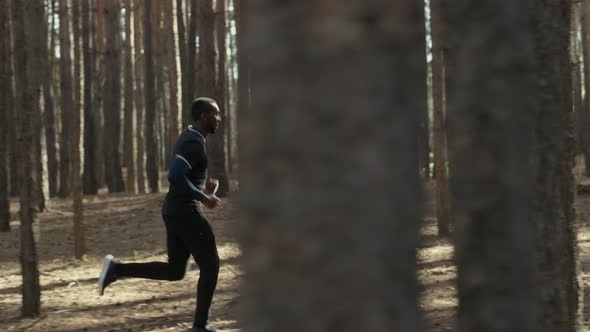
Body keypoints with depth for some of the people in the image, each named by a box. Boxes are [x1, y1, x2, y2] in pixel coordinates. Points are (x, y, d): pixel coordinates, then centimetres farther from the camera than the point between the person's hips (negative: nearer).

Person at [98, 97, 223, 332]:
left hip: (175, 211, 10)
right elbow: (175, 177, -29)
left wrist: (202, 189, 13)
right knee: (210, 266, 1)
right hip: (186, 212, -10)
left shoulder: (188, 138, 17)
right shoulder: (194, 143, -17)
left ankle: (117, 269, 5)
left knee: (174, 271, 13)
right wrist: (203, 197, -19)